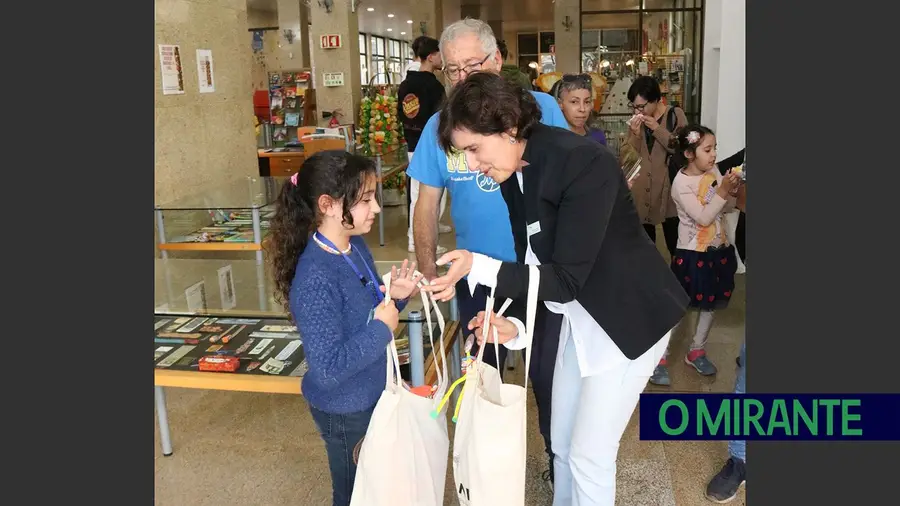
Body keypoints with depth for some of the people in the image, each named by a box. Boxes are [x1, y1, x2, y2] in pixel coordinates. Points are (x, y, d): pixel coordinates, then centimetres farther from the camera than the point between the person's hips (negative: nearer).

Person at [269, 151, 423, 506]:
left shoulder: (355, 245, -4)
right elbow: (328, 368, -32)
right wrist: (383, 329, -25)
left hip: (373, 392, 8)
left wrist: (395, 295, -8)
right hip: (344, 409, -8)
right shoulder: (315, 278, -32)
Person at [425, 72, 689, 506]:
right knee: (562, 443, 16)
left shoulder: (584, 163, -27)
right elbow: (533, 265, 3)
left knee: (588, 453, 0)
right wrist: (516, 326, -14)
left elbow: (567, 279, -27)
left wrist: (479, 268, -35)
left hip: (630, 318, -7)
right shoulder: (514, 177, -2)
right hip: (577, 317, 7)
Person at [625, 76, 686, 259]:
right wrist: (635, 134, -12)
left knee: (675, 245, 0)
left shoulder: (675, 115, -4)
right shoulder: (636, 121, 6)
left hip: (669, 188, -3)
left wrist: (658, 129, -16)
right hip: (641, 191, 4)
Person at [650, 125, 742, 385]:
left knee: (711, 303, 15)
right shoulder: (681, 183, -18)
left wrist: (732, 191, -12)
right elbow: (703, 217, -22)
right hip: (693, 253, -7)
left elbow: (727, 208, 7)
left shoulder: (714, 172, 0)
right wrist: (722, 191, -24)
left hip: (718, 250, 7)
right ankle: (659, 357, 6)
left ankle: (696, 351, 31)